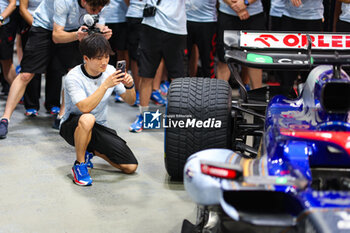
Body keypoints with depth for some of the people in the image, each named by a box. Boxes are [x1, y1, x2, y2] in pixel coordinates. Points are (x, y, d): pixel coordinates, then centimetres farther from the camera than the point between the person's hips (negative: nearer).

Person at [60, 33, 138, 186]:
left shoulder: (109, 71, -4)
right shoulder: (73, 77, -20)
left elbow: (130, 101, 0)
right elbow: (85, 107, -34)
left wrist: (130, 86, -21)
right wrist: (105, 85, -38)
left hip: (99, 128, 5)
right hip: (72, 126, -5)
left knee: (131, 167, -8)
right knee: (87, 119, -42)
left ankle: (93, 150, 17)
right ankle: (79, 165, -18)